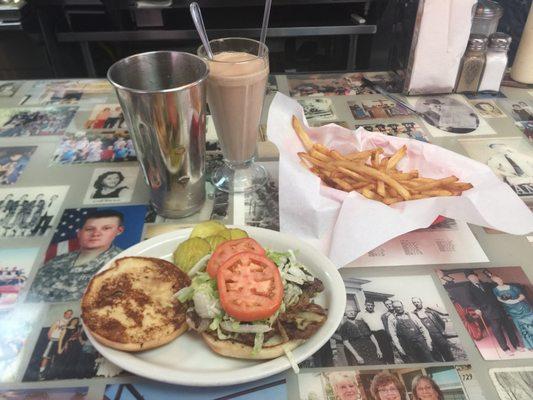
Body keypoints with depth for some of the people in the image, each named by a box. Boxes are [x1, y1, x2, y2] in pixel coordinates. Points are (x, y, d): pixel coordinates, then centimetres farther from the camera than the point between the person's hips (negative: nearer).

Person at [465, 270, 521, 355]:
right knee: (496, 330, -4)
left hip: (498, 308, 5)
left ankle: (516, 345, 20)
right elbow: (472, 300, -7)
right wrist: (477, 308, -22)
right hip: (488, 311, -5)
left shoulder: (485, 284, 18)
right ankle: (506, 349, 7)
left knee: (508, 326, 8)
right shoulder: (470, 288, 2)